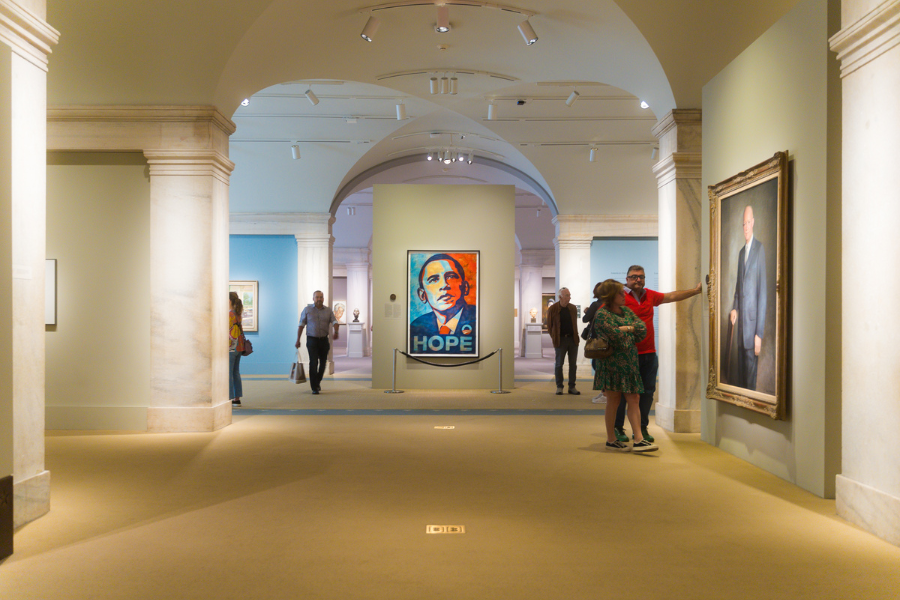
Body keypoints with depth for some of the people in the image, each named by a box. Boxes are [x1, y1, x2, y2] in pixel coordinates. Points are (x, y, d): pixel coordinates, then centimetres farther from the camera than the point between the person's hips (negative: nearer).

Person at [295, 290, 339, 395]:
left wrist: (336, 331, -26)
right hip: (312, 340, -3)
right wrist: (298, 340, -1)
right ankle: (314, 387, -8)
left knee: (323, 363, 10)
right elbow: (301, 325, 4)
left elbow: (334, 322, -4)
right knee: (313, 363, -11)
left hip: (324, 340, 3)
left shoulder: (328, 311, 6)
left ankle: (318, 382, 32)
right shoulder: (307, 310, 2)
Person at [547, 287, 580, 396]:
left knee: (573, 364, 6)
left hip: (573, 339, 4)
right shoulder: (552, 309, -5)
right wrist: (554, 338, 1)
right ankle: (559, 387, 10)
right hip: (560, 340, -4)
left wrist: (576, 335, 8)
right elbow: (549, 325, 3)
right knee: (559, 364, 0)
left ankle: (572, 387, 13)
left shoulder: (572, 308, 7)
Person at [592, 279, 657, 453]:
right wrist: (632, 330, -2)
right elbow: (616, 336, -20)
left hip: (630, 362, 7)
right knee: (614, 401, 2)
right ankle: (611, 440, 13)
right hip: (612, 363, -7)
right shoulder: (602, 314, -10)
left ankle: (638, 440, 1)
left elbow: (643, 328, 5)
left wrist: (626, 329, -10)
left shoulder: (626, 311, 14)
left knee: (634, 399, 2)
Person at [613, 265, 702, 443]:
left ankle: (642, 428, 18)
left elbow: (672, 296, 24)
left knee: (648, 391, 8)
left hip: (649, 354, 6)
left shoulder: (650, 295, 13)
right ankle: (617, 428, 11)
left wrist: (695, 291, 26)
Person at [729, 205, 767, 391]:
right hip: (741, 320, 7)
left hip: (753, 320, -7)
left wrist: (760, 333, -14)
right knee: (740, 370, 11)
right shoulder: (741, 252, 17)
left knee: (750, 367, -6)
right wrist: (734, 308, 2)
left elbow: (763, 291, -11)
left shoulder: (760, 249, -7)